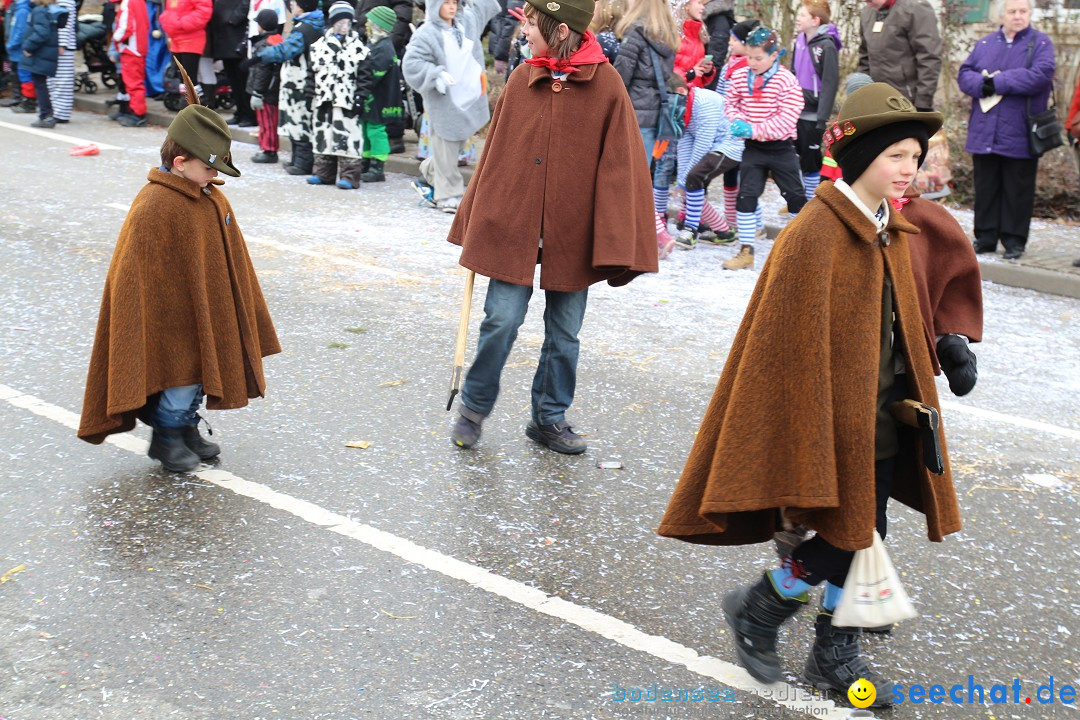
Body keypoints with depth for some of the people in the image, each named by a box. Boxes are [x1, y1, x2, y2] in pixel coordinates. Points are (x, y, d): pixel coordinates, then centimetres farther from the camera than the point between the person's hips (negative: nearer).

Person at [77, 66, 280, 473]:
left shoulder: (210, 199, 3)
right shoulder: (153, 209, -23)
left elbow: (228, 263, 14)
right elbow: (139, 277, -20)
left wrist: (234, 319, 19)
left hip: (207, 316, 8)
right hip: (174, 321, -8)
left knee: (201, 373, 18)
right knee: (182, 376, 5)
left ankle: (188, 429, 37)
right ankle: (167, 438, 25)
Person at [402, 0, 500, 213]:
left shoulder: (467, 21, 8)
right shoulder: (426, 34, -12)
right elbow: (411, 63, -18)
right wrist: (436, 75, -28)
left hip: (469, 98, 7)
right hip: (443, 102, -7)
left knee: (456, 145, 16)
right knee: (446, 149, 0)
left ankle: (427, 177, 35)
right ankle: (449, 196, 8)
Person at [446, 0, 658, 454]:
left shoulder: (606, 85, -7)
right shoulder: (520, 80, 2)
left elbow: (620, 165, -8)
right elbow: (495, 152, 8)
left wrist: (615, 245, -13)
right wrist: (473, 223, 9)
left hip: (572, 236, -1)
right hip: (511, 226, 1)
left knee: (565, 335, 10)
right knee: (502, 321, -2)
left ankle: (549, 418, 28)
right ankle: (474, 406, 20)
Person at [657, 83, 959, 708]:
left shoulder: (894, 233, 8)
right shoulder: (815, 235, -18)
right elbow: (793, 341, -19)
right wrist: (807, 437, -20)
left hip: (880, 423, 8)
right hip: (829, 417, -8)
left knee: (864, 538, 13)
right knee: (842, 538, -5)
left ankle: (836, 654, 29)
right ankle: (756, 610, 21)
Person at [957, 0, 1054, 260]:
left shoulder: (1040, 43, 1)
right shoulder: (985, 44, 14)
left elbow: (1040, 75, -16)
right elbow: (964, 74, 6)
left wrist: (998, 82, -15)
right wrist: (982, 84, -16)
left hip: (1019, 136, -3)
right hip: (984, 133, 3)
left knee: (1017, 189, 3)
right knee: (986, 187, 8)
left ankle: (1014, 240, 11)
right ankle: (985, 237, 17)